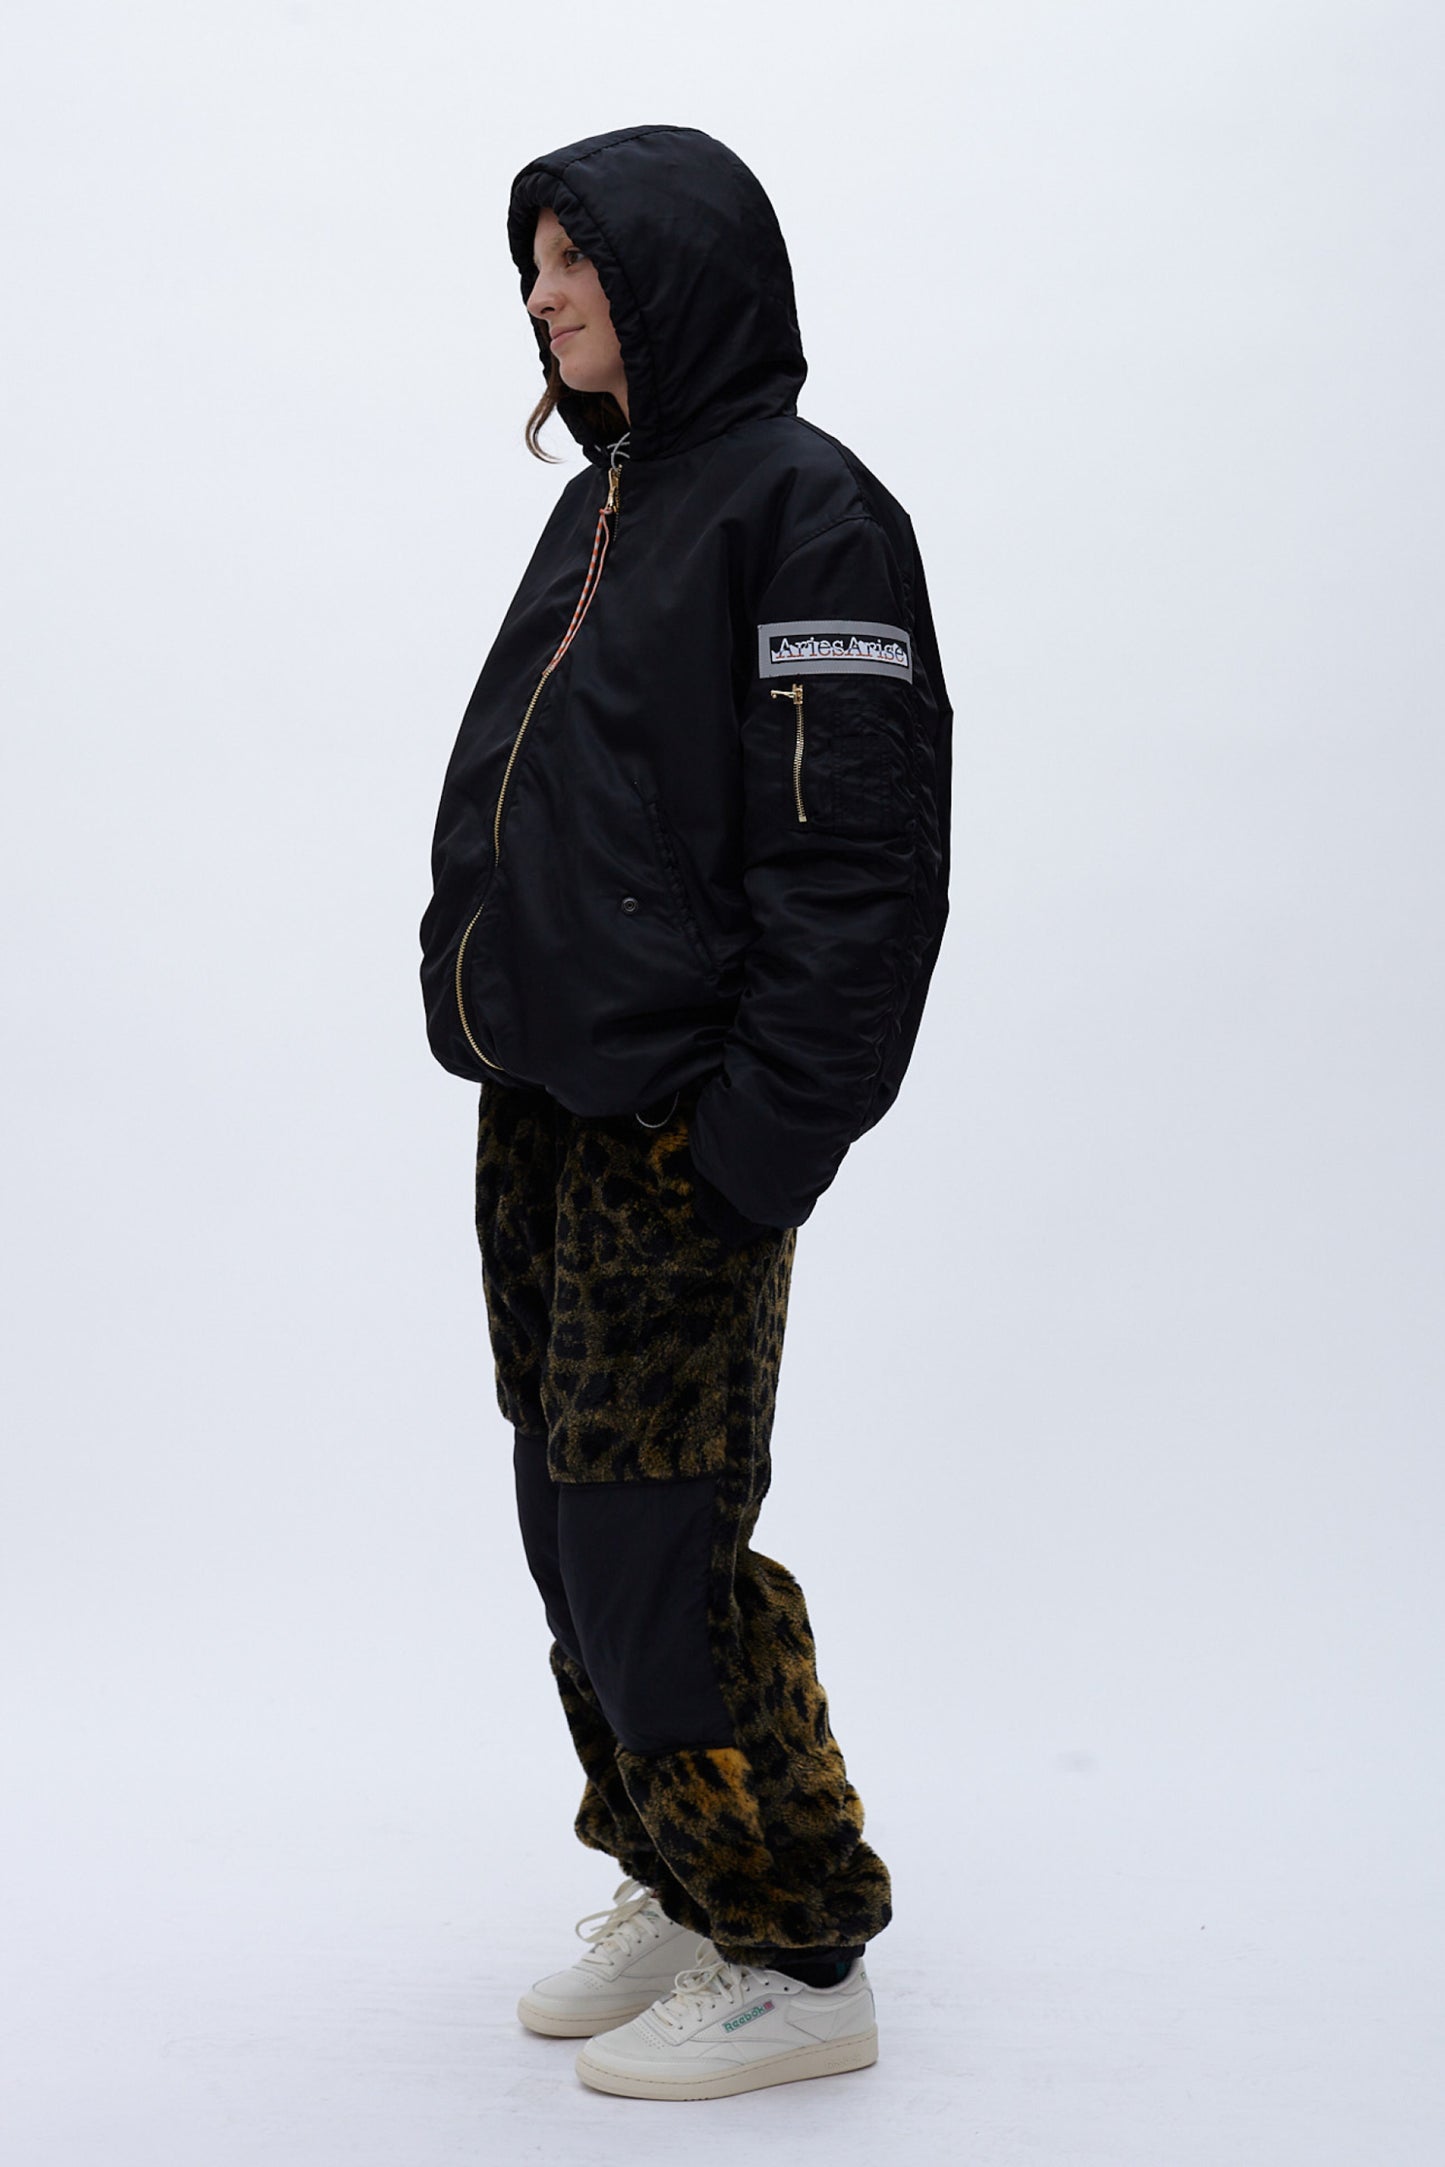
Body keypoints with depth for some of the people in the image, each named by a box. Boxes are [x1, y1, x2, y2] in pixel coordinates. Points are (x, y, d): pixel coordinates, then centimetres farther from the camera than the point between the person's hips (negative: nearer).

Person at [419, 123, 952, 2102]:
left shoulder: (805, 510, -10)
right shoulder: (601, 508, 17)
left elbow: (854, 863, -17)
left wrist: (763, 1137, -21)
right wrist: (486, 1013, 14)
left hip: (682, 1136, -9)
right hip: (539, 1109, 9)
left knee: (655, 1547, -5)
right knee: (573, 1519, 13)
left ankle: (798, 1963, 9)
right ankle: (676, 1892, 29)